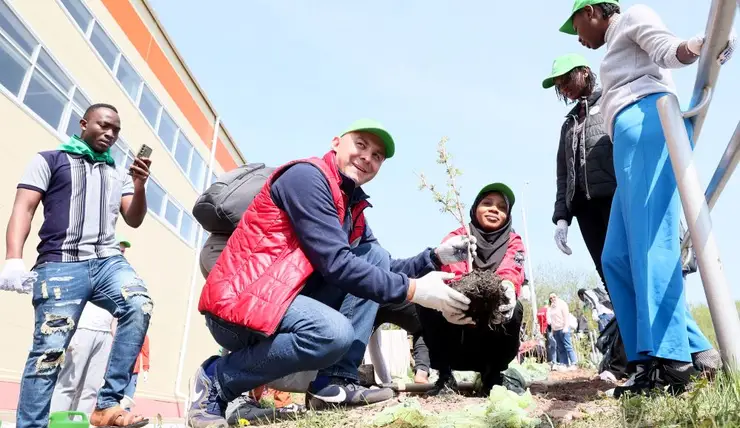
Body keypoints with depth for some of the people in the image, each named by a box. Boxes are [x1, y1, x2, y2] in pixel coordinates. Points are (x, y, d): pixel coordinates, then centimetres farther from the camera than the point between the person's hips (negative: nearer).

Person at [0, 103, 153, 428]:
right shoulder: (49, 160, 15)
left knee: (139, 307, -25)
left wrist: (139, 186, -3)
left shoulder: (118, 174, 24)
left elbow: (134, 220, 16)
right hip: (61, 265, -2)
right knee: (49, 350, -7)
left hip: (108, 261, 3)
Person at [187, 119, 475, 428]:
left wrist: (436, 256, -2)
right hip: (238, 301, -9)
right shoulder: (307, 175, -13)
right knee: (335, 333, -33)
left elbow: (382, 269, 12)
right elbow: (335, 262, -22)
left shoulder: (353, 207, 15)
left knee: (375, 255, 0)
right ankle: (217, 380, -6)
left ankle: (334, 382, -6)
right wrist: (412, 290, -20)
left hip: (287, 300, 9)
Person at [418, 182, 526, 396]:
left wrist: (508, 287, -47)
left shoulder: (513, 242, 2)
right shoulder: (457, 237, -1)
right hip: (456, 325, 0)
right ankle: (445, 376, -10)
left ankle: (493, 376, -5)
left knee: (513, 308, -29)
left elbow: (511, 271, -22)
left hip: (495, 324, 1)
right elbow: (453, 272, -23)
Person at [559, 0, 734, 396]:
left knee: (648, 242, -20)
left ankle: (670, 362, -24)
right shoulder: (619, 49, 39)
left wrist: (696, 46, -29)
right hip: (633, 136, 9)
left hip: (648, 122, -9)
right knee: (618, 257, -2)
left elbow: (665, 50, -5)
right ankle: (693, 350, -4)